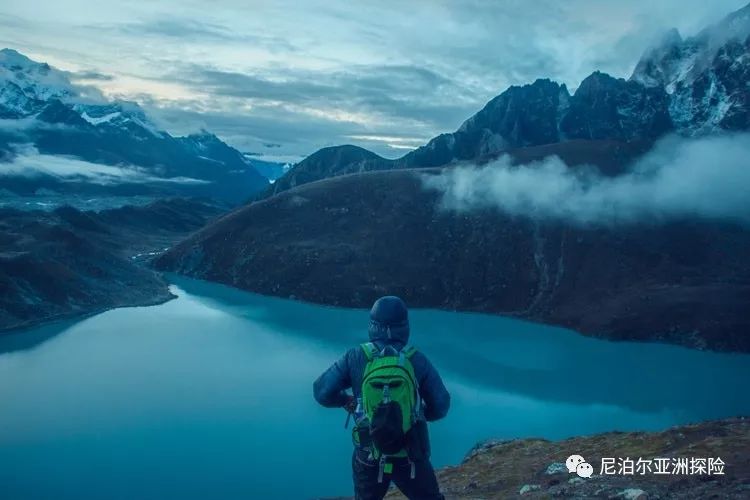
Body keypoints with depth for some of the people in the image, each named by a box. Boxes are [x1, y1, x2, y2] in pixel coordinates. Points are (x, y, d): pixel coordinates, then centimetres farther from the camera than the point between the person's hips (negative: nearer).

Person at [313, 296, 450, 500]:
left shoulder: (355, 357, -7)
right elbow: (440, 406, -2)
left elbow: (322, 392, -9)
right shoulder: (417, 359, -6)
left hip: (369, 454, 0)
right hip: (410, 455, 0)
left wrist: (346, 400, 11)